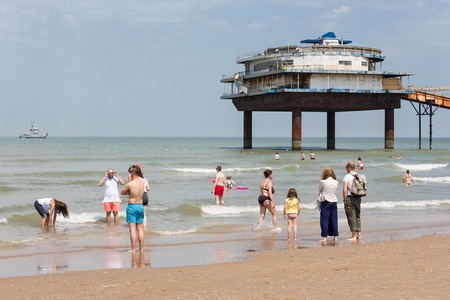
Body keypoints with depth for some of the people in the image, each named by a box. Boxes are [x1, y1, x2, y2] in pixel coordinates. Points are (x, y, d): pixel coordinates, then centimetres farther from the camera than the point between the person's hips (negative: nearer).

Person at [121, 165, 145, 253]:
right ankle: (141, 248, 17)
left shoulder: (130, 184, -16)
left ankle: (133, 249, -5)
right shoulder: (142, 181, -1)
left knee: (132, 229, -3)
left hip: (132, 206, -6)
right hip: (140, 206, 6)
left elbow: (122, 192, 0)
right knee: (140, 229, 12)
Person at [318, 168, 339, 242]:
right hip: (334, 202, 4)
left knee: (324, 220, 0)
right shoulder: (336, 182, 2)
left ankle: (324, 237, -3)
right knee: (334, 220, 9)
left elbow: (319, 191, 5)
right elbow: (336, 192, 12)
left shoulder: (323, 182, -10)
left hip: (325, 202, -4)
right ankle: (335, 236, 9)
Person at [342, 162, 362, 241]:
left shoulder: (347, 177, -10)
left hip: (350, 198, -6)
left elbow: (344, 190, -15)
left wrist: (345, 201, -8)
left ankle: (354, 236, -6)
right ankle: (358, 235, 17)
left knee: (351, 217, -3)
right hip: (358, 198, 6)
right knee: (358, 216, 14)